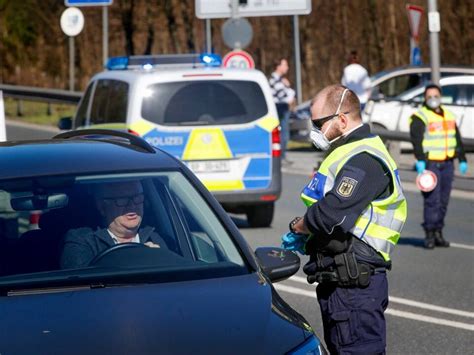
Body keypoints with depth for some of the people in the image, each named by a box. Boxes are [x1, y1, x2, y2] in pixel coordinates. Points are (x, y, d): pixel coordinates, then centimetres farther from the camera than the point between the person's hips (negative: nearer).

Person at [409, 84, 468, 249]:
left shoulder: (449, 116, 18)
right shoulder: (420, 117, -4)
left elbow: (458, 140, 23)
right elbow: (416, 140, -16)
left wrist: (462, 160, 18)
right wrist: (420, 160, -28)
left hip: (447, 164, 6)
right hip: (430, 163, -6)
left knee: (443, 200, 7)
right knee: (432, 200, -11)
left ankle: (438, 232, 14)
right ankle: (429, 234, -8)